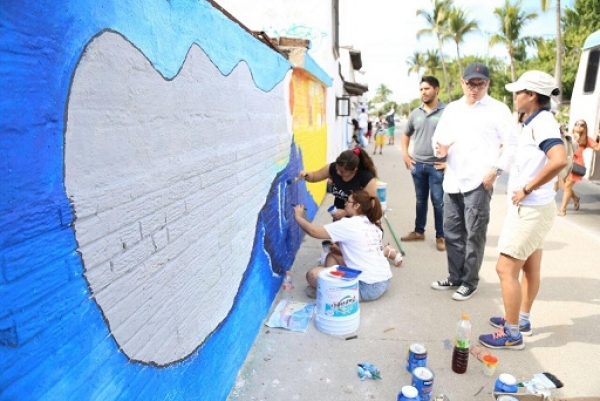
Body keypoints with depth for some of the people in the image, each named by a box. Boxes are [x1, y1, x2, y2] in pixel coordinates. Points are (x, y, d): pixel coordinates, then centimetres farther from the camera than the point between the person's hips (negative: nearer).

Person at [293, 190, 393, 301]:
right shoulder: (373, 225, 11)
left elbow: (314, 231, -10)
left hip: (368, 287, -9)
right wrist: (339, 249, 11)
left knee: (312, 274, -11)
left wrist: (299, 217, 6)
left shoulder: (348, 224, -12)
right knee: (332, 256, 18)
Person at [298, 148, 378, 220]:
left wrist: (346, 213, -29)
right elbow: (314, 176, 0)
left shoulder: (367, 179, -27)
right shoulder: (333, 168, -16)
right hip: (339, 216, 4)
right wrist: (306, 174, -23)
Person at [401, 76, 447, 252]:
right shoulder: (415, 113, 9)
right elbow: (406, 135, 22)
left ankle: (440, 236, 15)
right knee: (420, 200, 15)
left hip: (437, 166, -4)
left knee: (438, 202, 2)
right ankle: (418, 231, 28)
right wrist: (405, 155, 11)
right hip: (417, 164, 5)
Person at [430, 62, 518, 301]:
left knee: (474, 234, 1)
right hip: (452, 181, 6)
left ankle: (470, 282, 15)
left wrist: (496, 170, -13)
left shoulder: (498, 109, -1)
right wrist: (440, 148, -5)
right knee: (452, 232, 12)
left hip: (479, 182, -5)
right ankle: (455, 277, 27)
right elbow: (438, 136, 17)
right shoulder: (451, 109, 15)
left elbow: (512, 144, -4)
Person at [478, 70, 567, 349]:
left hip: (531, 209, -10)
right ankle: (522, 320, 33)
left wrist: (527, 189, -25)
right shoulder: (535, 122, 11)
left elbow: (559, 160, -34)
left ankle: (512, 334, 8)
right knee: (530, 267, 18)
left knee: (506, 269, -5)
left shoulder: (542, 122, -18)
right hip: (530, 208, 10)